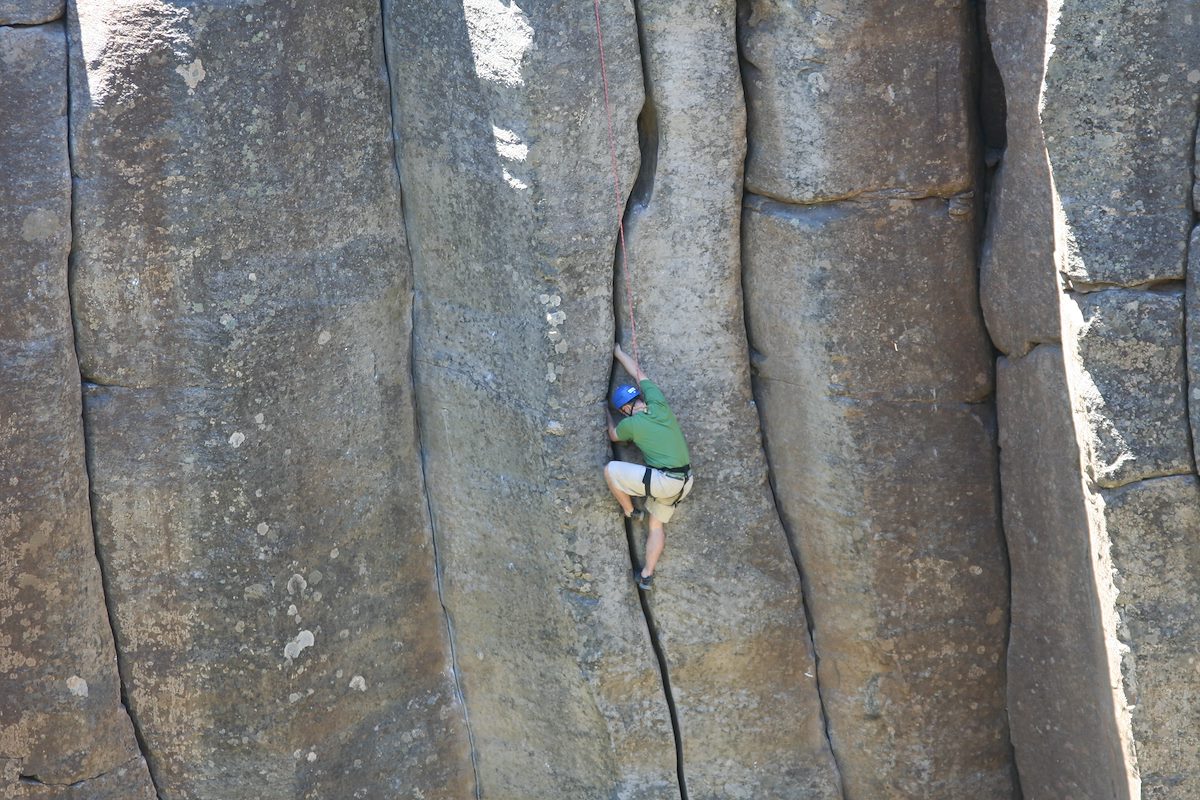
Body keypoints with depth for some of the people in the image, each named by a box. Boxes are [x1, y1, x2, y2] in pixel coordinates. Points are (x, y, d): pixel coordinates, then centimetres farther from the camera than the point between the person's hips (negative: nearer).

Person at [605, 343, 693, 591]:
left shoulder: (631, 424, -10)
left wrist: (608, 415, 34)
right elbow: (639, 374, 19)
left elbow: (613, 436, 16)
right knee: (657, 525, 21)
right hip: (683, 482, 7)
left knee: (611, 470, 6)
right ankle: (647, 575, 21)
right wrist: (618, 353, 30)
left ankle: (629, 511, 23)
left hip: (662, 481, -7)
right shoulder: (659, 405, 3)